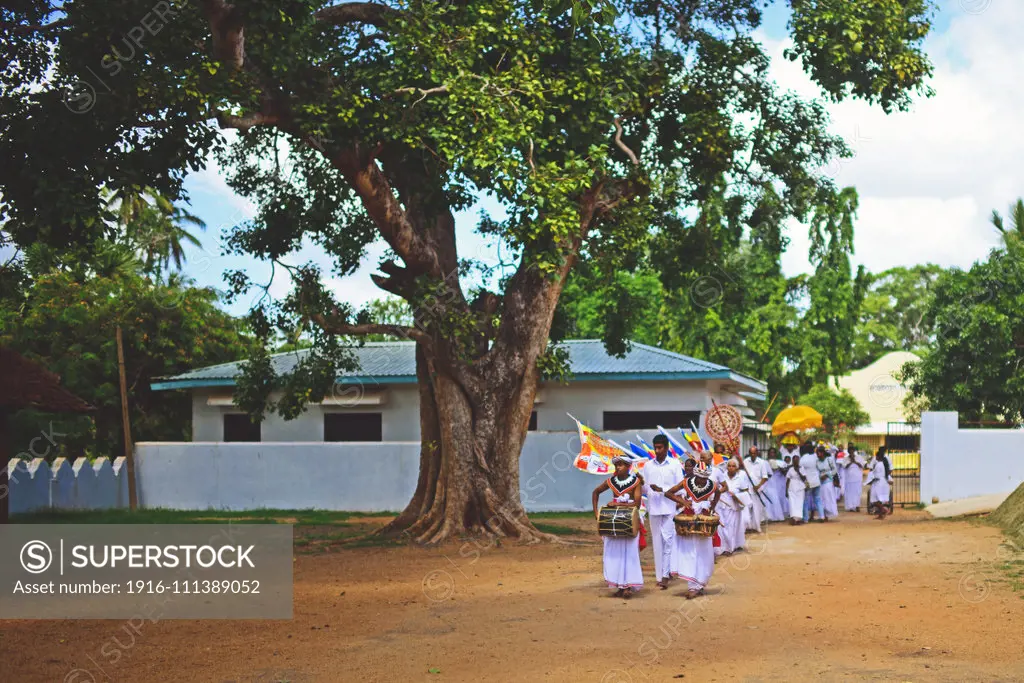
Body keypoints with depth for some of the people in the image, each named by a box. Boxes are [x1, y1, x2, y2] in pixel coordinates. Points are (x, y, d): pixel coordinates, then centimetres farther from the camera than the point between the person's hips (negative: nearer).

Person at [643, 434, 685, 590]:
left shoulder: (675, 464, 1)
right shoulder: (648, 465, 8)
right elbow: (644, 487, 10)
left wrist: (662, 489, -15)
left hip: (670, 508, -3)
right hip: (654, 508, 3)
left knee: (668, 540, -8)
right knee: (657, 541, 5)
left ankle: (665, 575, -7)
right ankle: (660, 575, 10)